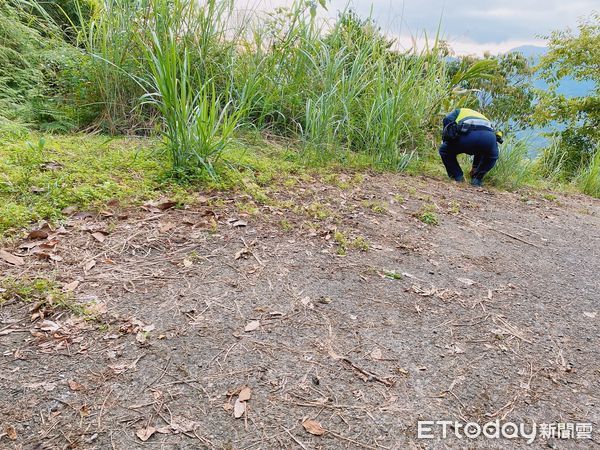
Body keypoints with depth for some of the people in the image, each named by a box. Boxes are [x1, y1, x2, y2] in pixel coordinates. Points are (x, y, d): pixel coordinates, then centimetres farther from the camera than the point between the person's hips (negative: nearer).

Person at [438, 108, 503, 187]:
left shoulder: (458, 111, 36)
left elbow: (447, 120, 11)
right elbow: (480, 149, 49)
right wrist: (475, 167, 58)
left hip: (468, 135, -4)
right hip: (490, 138, 4)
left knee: (445, 151, 24)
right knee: (492, 157, 39)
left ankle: (457, 177, 17)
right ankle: (477, 179, 24)